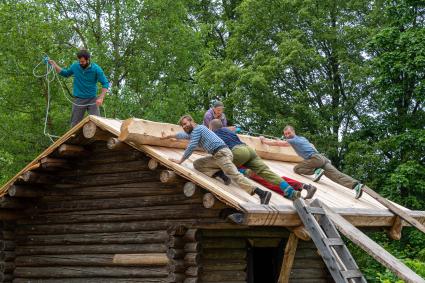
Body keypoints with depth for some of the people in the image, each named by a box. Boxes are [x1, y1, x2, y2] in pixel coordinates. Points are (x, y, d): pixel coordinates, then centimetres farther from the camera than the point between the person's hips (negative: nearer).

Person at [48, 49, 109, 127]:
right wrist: (55, 65, 5)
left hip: (92, 99, -2)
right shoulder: (75, 66, -3)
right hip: (78, 99, 2)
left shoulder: (96, 69, -11)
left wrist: (101, 98, -19)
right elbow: (66, 73, 18)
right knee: (75, 123, 5)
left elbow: (105, 83, -9)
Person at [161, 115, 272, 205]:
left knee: (235, 175, -24)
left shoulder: (197, 128, 0)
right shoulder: (192, 133, 29)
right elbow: (182, 135, 51)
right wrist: (168, 136, 62)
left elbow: (191, 147, -7)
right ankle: (220, 174, -6)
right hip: (217, 156, 10)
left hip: (221, 153, -10)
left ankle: (262, 193, -40)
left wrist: (180, 161, 0)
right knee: (197, 164, 11)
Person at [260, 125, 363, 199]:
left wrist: (264, 140, 26)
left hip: (315, 158, -7)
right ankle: (356, 184, -30)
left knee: (297, 168, 3)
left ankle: (316, 171, -13)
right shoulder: (302, 138, 30)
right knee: (337, 175, -10)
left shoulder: (293, 140, 7)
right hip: (322, 158, 7)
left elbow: (276, 143, 11)